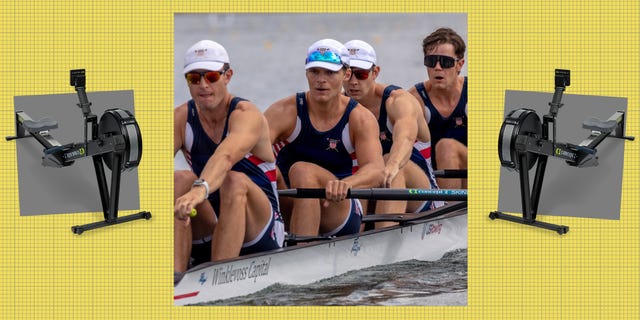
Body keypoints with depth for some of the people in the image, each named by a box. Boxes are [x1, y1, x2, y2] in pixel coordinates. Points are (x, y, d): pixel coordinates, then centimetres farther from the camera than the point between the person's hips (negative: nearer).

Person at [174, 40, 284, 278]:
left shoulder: (246, 115, -15)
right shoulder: (181, 118, 0)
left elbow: (225, 157, -38)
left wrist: (200, 190, -57)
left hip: (261, 233, -4)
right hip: (209, 223, 4)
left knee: (235, 181, -33)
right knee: (180, 180, -23)